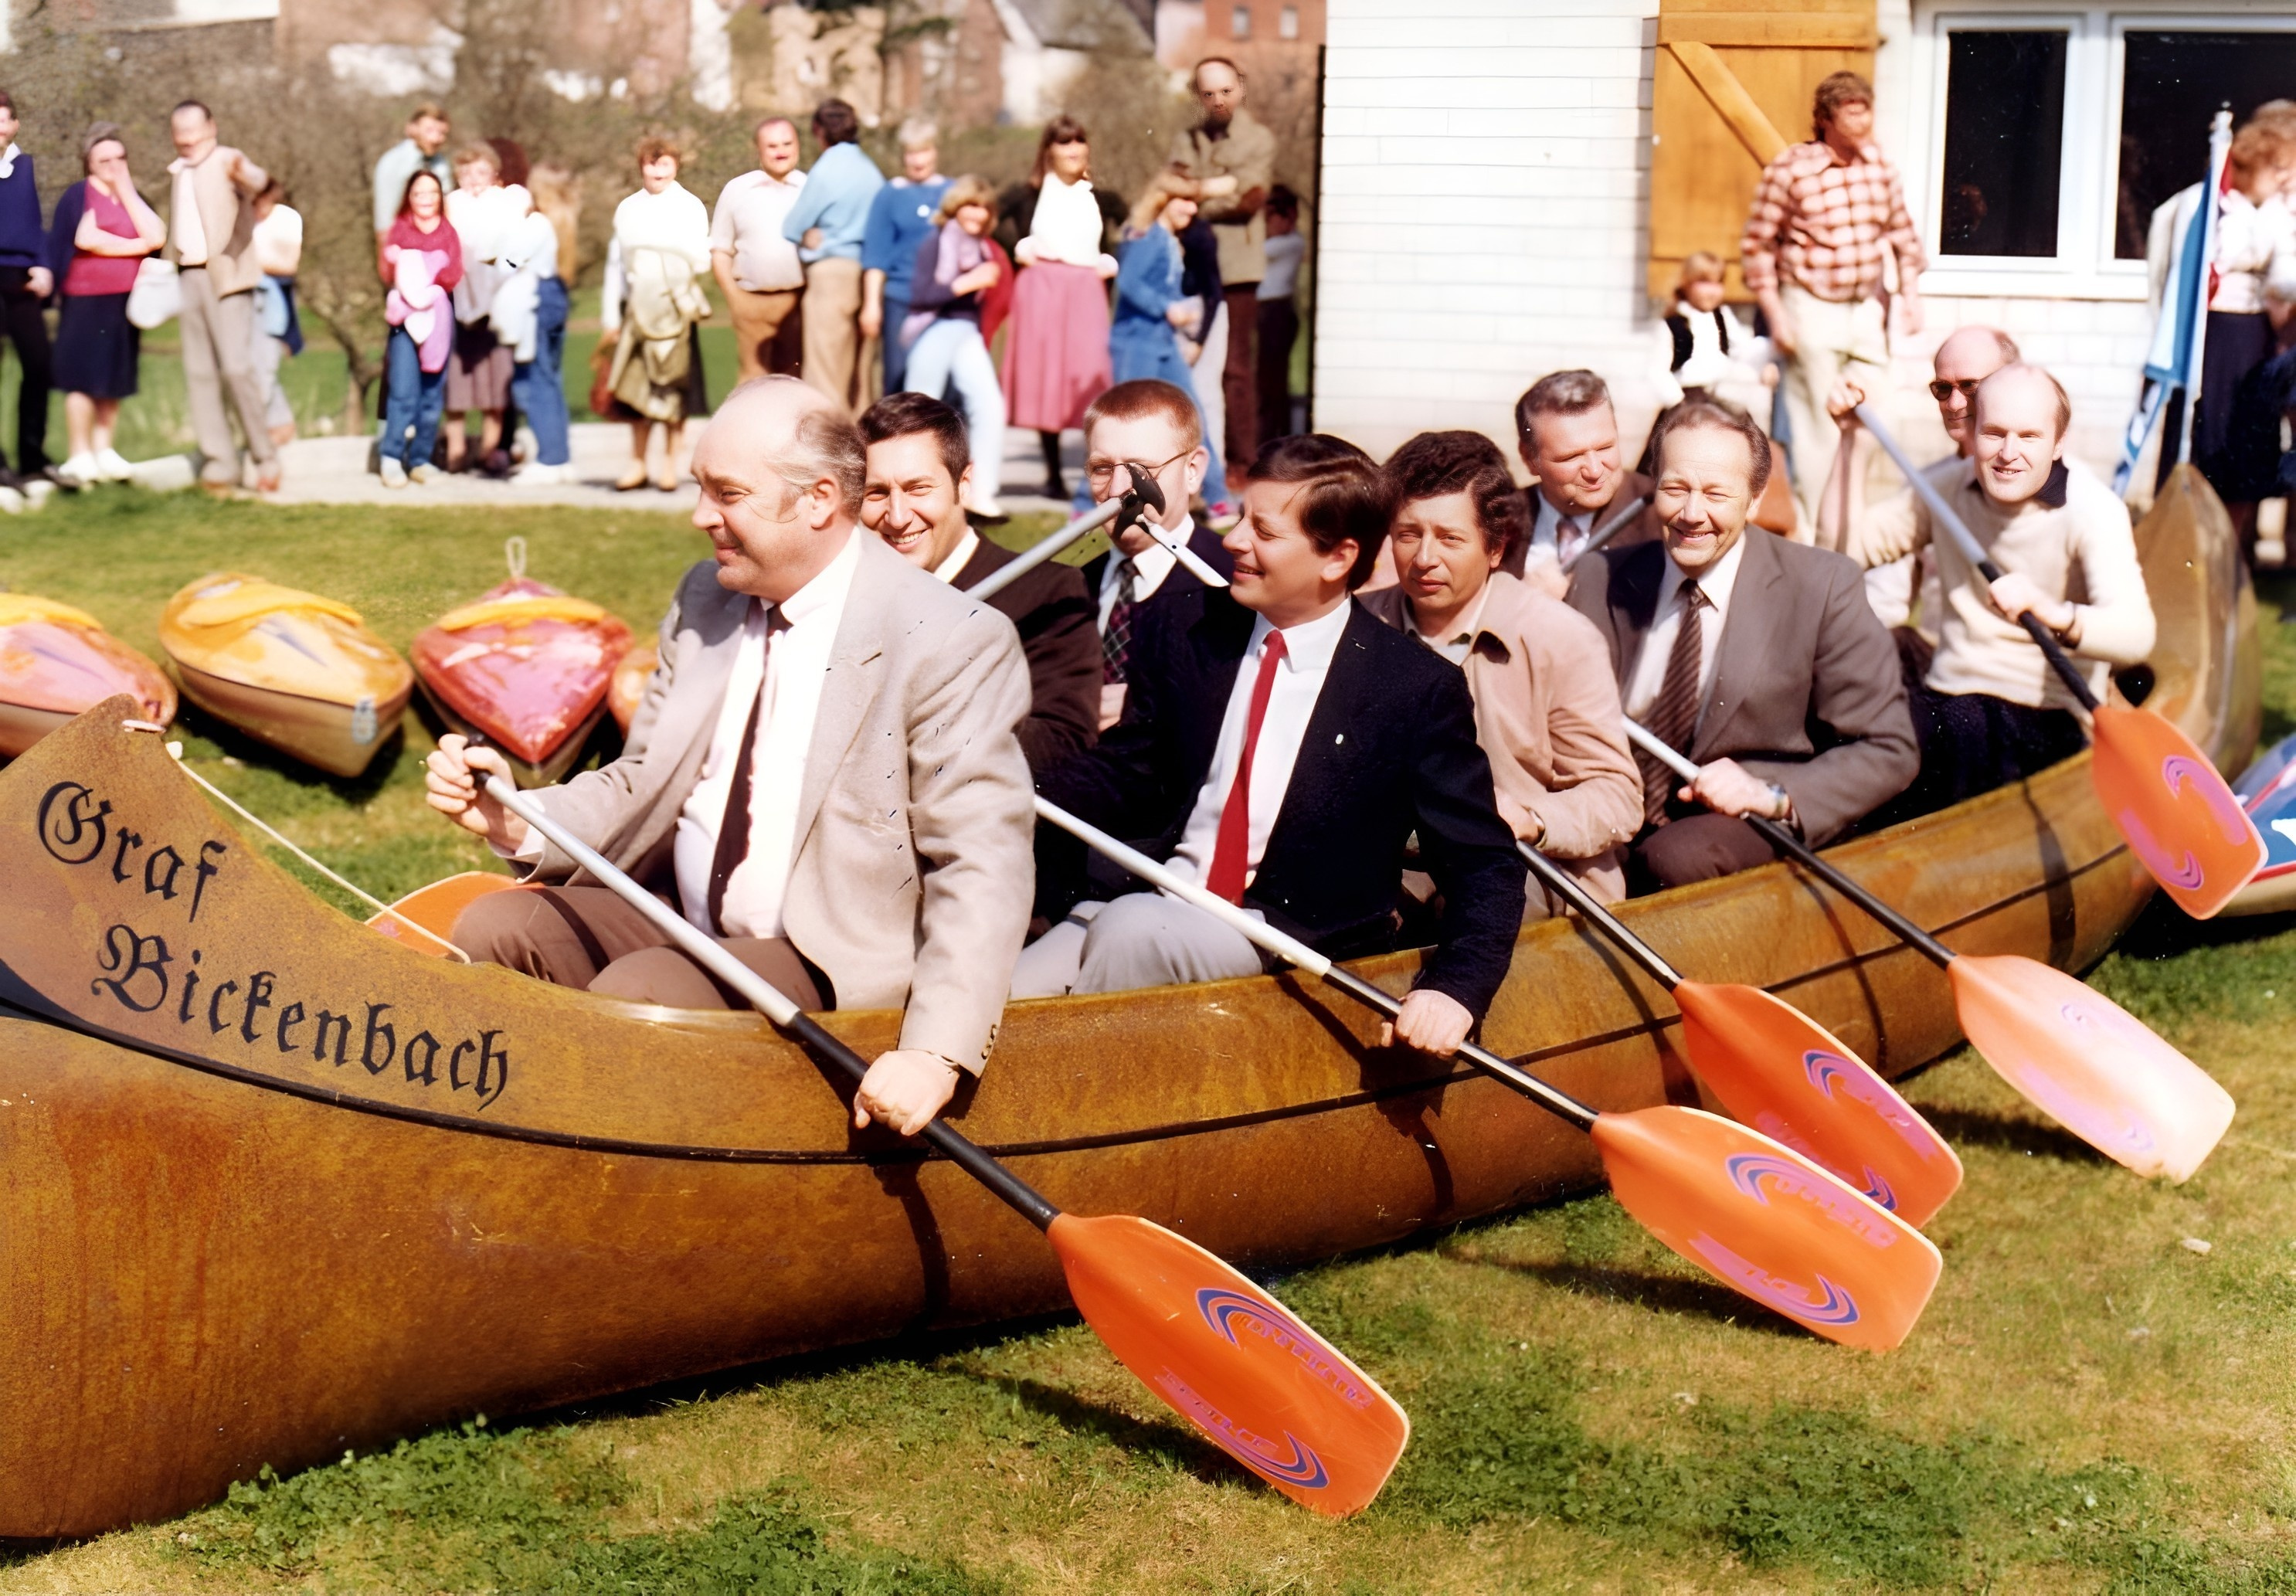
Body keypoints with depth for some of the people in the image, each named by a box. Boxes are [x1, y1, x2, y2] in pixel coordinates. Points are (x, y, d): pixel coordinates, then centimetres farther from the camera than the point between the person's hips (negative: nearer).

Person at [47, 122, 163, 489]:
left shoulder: (132, 198, 14)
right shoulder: (79, 194, -3)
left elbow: (156, 236, -3)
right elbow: (85, 238, -19)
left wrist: (127, 191, -4)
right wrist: (135, 246, -7)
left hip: (124, 303, 6)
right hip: (86, 301, -6)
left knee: (113, 378, 8)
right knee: (83, 378, -6)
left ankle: (104, 452, 14)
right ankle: (80, 456, -2)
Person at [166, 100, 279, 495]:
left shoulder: (226, 160, -3)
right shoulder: (177, 172, 18)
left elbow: (256, 181, -26)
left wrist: (245, 175, -50)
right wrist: (166, 277, 11)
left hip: (225, 277, -7)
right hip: (188, 279, 7)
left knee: (236, 368, -15)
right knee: (199, 373, 4)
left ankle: (266, 458, -4)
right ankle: (218, 464, 8)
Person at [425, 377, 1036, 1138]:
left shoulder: (956, 643, -15)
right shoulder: (705, 599, 8)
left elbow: (982, 867, -20)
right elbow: (643, 786, 13)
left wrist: (935, 1053, -31)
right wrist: (519, 823, -8)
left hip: (824, 962, -7)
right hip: (679, 921, 7)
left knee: (634, 993, -29)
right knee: (492, 929, -12)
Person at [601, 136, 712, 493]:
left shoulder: (690, 207, 3)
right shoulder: (627, 209, 12)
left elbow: (701, 261, -3)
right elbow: (615, 263, 13)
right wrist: (611, 316, 10)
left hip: (676, 307, -2)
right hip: (636, 308, 2)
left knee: (673, 386, 0)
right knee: (636, 386, 1)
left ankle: (669, 463, 10)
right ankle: (637, 462, 12)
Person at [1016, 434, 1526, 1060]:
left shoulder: (1417, 690, -7)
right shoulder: (1188, 637, 6)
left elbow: (1483, 864, -5)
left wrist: (1454, 986, -23)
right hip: (1147, 902, 4)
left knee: (1130, 928, -32)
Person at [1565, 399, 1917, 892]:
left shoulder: (1823, 587, -4)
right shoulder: (1599, 582, 7)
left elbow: (1889, 752, -3)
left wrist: (1774, 796, -19)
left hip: (1742, 828, -2)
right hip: (1609, 828, 2)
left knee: (1679, 856, -35)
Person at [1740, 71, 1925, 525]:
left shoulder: (1880, 164, 2)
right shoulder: (1789, 169, -13)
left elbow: (1902, 232, 15)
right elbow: (1757, 245, -9)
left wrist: (1911, 293, 9)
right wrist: (1775, 314, -12)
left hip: (1866, 308, 5)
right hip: (1812, 311, -5)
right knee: (1817, 430, -1)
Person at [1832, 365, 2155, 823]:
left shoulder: (2091, 510, -11)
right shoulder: (1949, 488, 7)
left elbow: (2136, 636, -25)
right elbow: (1850, 548, 10)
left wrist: (2052, 613, -46)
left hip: (2046, 721, -4)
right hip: (1943, 695, 4)